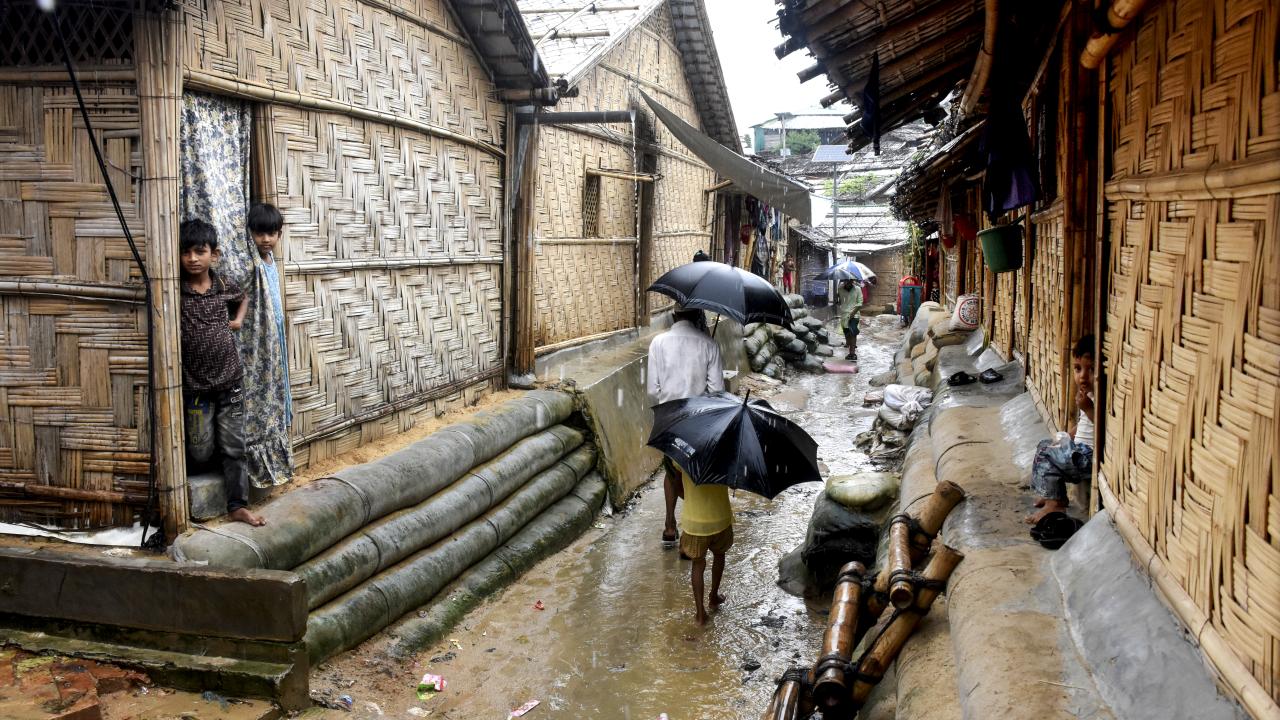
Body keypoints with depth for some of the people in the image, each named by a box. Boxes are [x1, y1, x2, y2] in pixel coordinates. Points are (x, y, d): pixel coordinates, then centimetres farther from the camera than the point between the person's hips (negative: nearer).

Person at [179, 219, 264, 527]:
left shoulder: (224, 286, 2)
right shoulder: (176, 289, -6)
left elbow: (243, 298, 21)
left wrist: (239, 319, 8)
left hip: (230, 381, 2)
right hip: (196, 385, -2)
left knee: (234, 447, 3)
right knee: (201, 452, 4)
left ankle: (238, 505, 9)